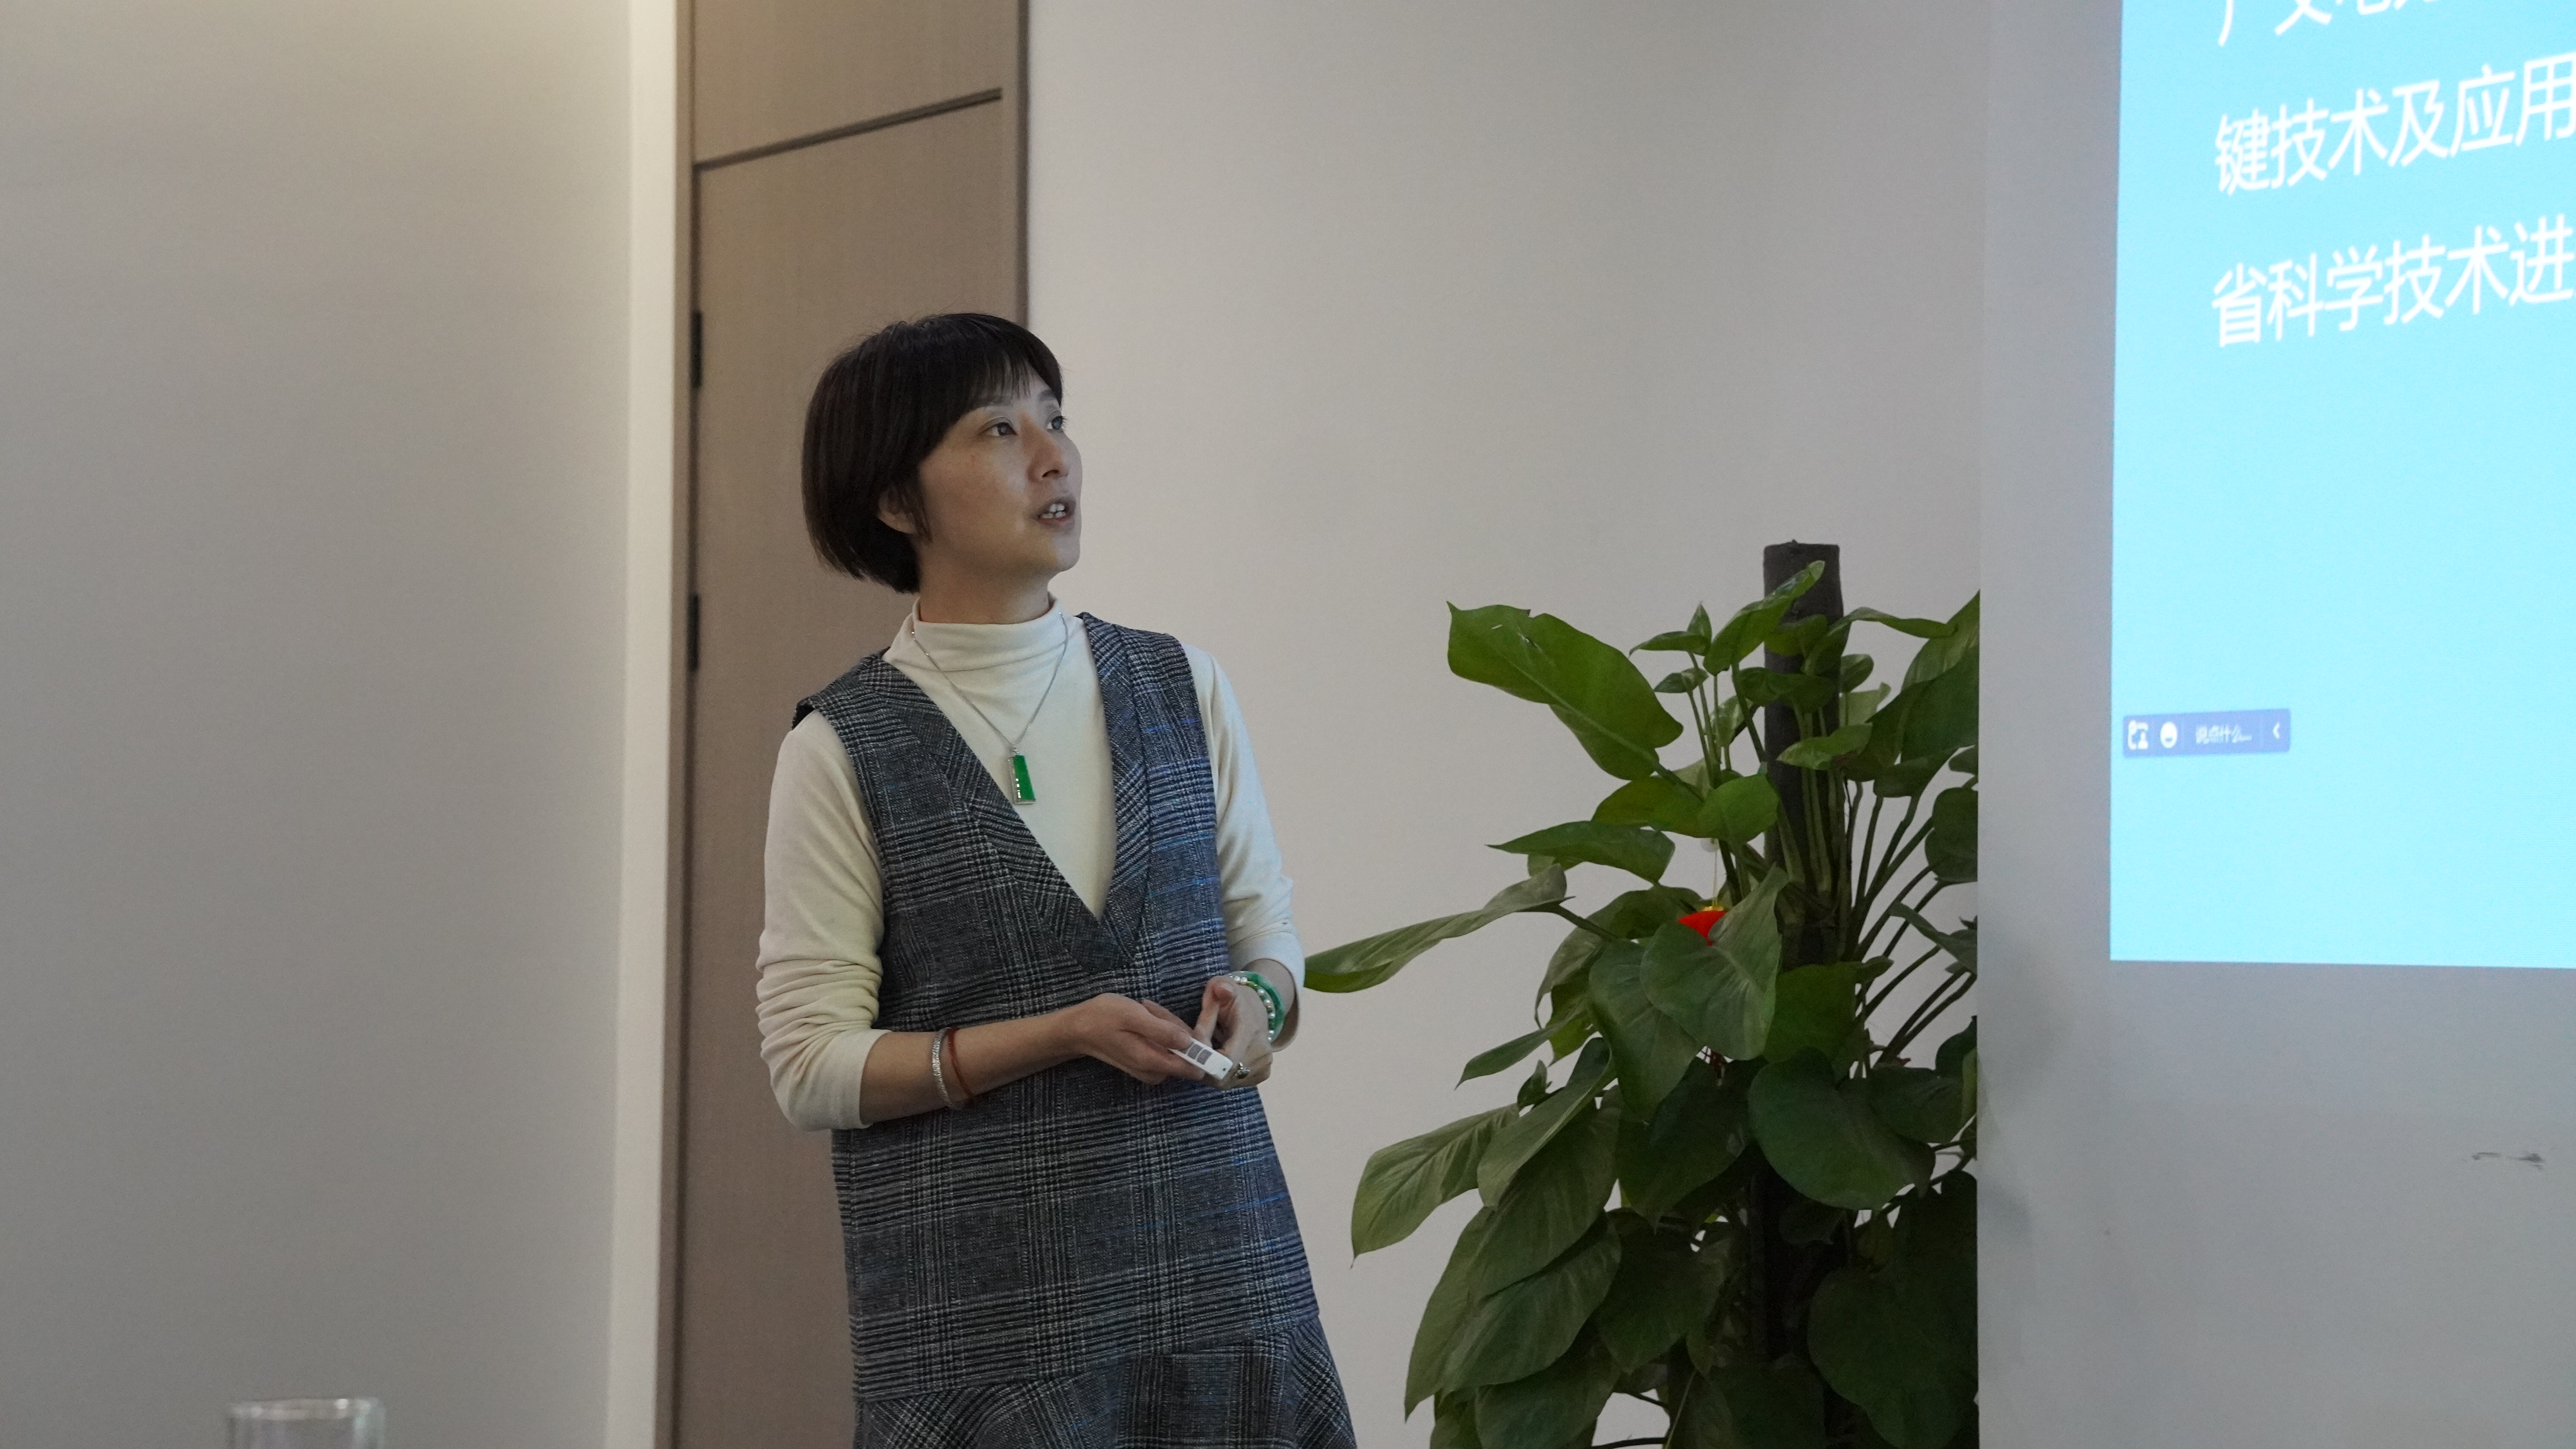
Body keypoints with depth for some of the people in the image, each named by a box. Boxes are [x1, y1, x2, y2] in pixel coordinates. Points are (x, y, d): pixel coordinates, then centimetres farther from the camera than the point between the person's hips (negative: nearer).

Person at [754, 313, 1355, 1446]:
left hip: (1216, 1255, 3)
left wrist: (1254, 1002, -8)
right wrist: (1064, 1034, -16)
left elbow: (1269, 935, 15)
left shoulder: (1180, 687, 7)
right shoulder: (842, 749, -4)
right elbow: (812, 1064, -6)